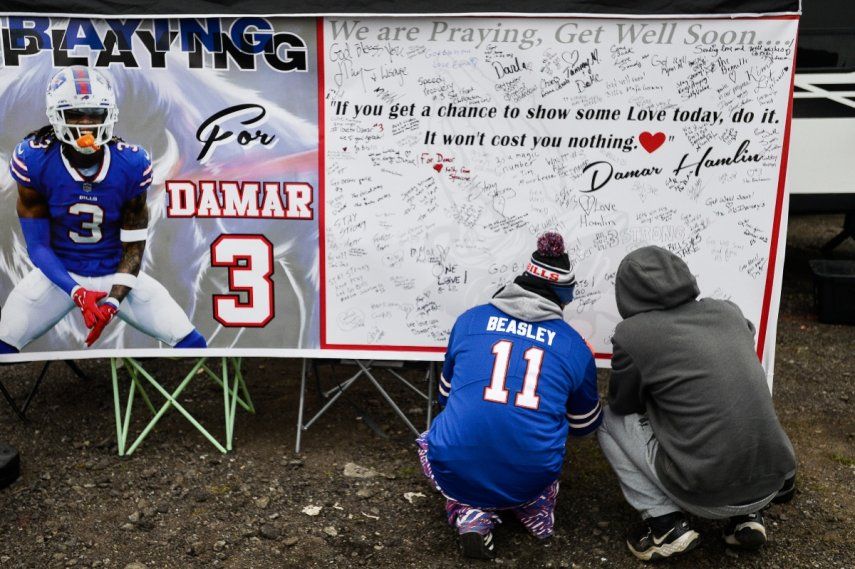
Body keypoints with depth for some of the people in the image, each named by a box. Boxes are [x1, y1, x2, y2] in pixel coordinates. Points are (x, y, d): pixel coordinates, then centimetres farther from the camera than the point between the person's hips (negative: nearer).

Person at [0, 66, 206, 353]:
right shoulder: (35, 161, -15)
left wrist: (113, 299, -21)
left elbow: (134, 245, -7)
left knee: (190, 343, -10)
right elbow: (37, 244, -9)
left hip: (115, 273, 0)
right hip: (59, 272, 0)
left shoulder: (131, 165, -13)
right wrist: (77, 292, -24)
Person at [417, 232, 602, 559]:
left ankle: (470, 514, 9)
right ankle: (536, 511, 13)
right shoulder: (575, 346, 4)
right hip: (530, 481, 2)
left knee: (430, 441, 35)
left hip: (455, 474, -2)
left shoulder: (470, 319, 5)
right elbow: (585, 426, 19)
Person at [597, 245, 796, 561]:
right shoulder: (729, 311, 7)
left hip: (707, 495, -5)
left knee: (610, 420, 13)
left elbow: (622, 405, 9)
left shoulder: (632, 333, -8)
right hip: (772, 483, 5)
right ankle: (747, 516, 19)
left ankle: (666, 524, 6)